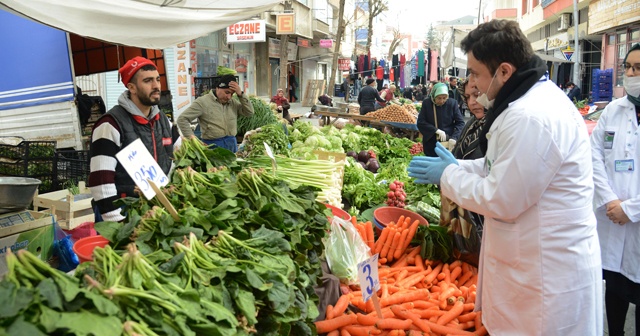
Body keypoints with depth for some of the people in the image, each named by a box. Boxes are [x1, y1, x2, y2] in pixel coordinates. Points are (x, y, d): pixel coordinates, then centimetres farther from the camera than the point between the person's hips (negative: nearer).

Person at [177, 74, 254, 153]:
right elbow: (182, 119, -4)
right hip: (213, 145, -5)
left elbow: (249, 112, 3)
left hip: (232, 143, 5)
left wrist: (241, 94, -5)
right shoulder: (202, 102, -3)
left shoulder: (233, 103, 10)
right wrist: (191, 137, -12)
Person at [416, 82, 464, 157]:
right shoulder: (426, 103, -3)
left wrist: (454, 137, -20)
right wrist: (436, 130, -19)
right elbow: (420, 122, -6)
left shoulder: (452, 103, -5)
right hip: (431, 145, 1)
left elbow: (460, 123, -3)